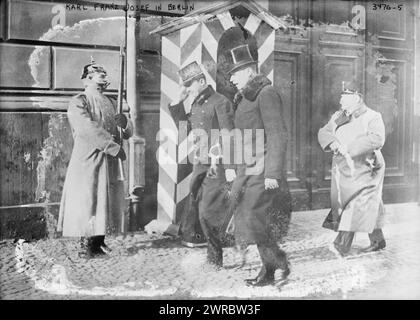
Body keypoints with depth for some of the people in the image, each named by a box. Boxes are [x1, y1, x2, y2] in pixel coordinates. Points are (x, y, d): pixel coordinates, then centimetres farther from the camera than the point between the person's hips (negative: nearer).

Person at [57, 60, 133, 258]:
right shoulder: (78, 102, -3)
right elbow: (89, 129, -17)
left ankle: (99, 242, 18)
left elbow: (127, 133, 16)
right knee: (87, 202, -4)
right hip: (87, 161, -6)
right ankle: (86, 245, 7)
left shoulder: (110, 104, 17)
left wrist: (124, 122, -7)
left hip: (109, 162, 6)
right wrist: (115, 147, -18)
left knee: (106, 201, 7)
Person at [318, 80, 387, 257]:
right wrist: (333, 143, -19)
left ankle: (341, 246, -8)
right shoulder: (338, 117, 11)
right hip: (342, 170, 6)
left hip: (364, 171, -6)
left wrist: (348, 147, -28)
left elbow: (377, 139, -24)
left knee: (356, 208, -8)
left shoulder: (372, 117, -8)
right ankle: (378, 241, 28)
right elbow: (323, 132, 3)